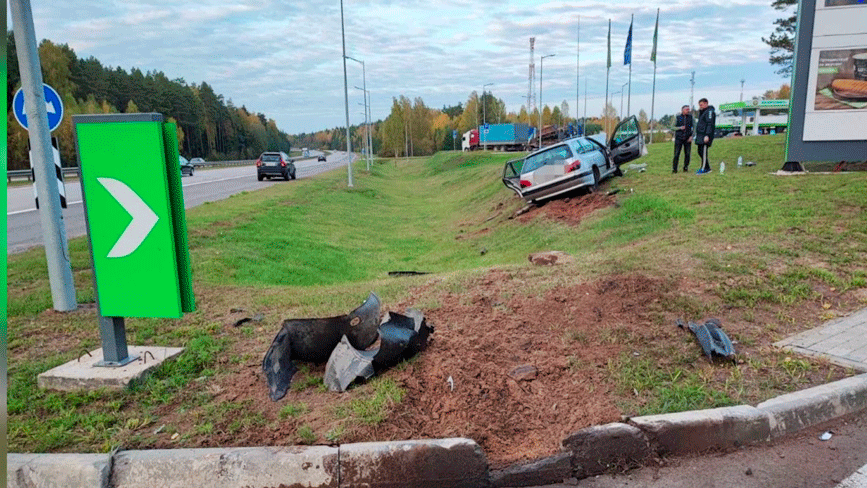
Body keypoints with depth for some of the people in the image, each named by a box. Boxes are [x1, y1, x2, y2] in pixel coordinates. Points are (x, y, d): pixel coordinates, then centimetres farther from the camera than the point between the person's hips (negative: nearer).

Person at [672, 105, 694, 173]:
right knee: (676, 154, -6)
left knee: (687, 154, 0)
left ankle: (685, 167, 12)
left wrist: (691, 136, -5)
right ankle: (674, 169, -2)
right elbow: (674, 127, 8)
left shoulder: (690, 117, 8)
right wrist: (680, 128, -11)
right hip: (679, 137, -1)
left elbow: (692, 127, 7)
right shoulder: (678, 117, 5)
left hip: (687, 138, 1)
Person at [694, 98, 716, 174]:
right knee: (700, 151, 8)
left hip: (705, 136, -10)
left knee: (703, 152, -11)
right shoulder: (702, 112, 21)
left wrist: (707, 135, -24)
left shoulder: (710, 112, -9)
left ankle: (703, 169, -9)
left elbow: (710, 124, -17)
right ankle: (707, 168, 14)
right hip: (700, 135, 10)